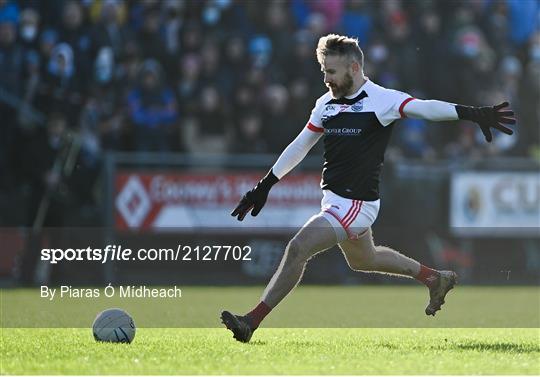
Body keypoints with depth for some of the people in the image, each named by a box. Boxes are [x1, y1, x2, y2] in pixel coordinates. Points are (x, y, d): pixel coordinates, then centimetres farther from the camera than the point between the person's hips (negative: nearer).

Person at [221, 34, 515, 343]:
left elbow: (424, 108, -29)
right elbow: (300, 146, 18)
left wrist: (473, 113, -44)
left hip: (357, 203, -9)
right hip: (334, 199, 9)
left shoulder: (380, 99, -15)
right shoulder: (326, 103, 7)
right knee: (363, 259, 26)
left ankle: (253, 322, -13)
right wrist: (265, 185, 19)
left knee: (298, 249, -17)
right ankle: (436, 279, 43)